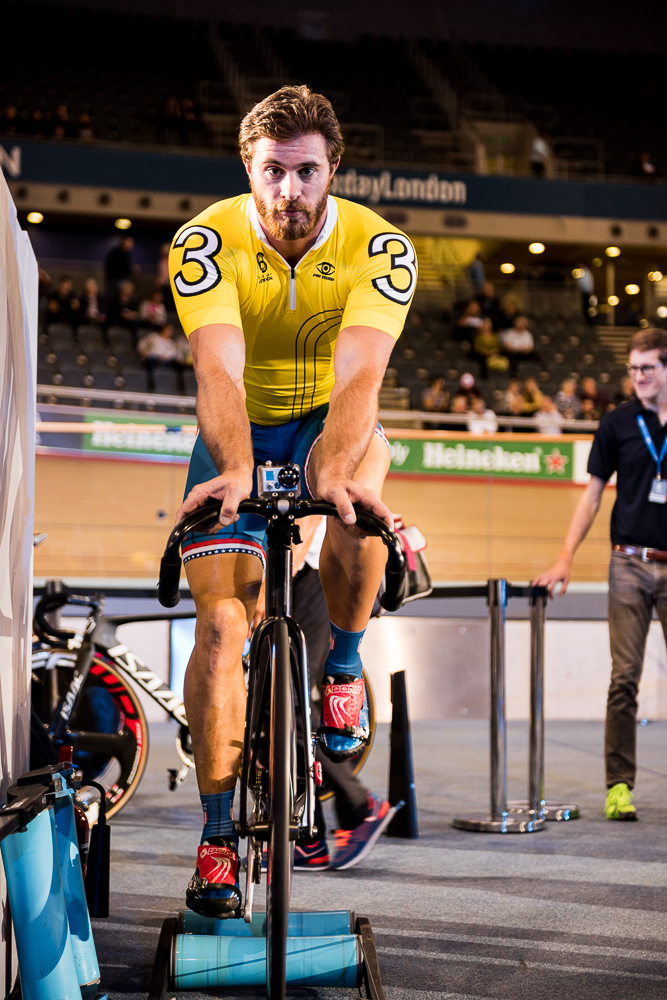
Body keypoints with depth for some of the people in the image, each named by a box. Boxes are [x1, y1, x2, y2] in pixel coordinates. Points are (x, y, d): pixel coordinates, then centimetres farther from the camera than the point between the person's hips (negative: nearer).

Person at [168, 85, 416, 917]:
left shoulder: (377, 248, -21)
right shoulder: (209, 242, -21)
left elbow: (359, 375, -35)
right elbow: (218, 371, -35)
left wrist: (331, 471, -54)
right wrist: (234, 470, -54)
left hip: (326, 422, 0)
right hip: (239, 434, 0)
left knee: (362, 467, -37)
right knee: (220, 621, -12)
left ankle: (342, 664, -13)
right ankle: (218, 835, 0)